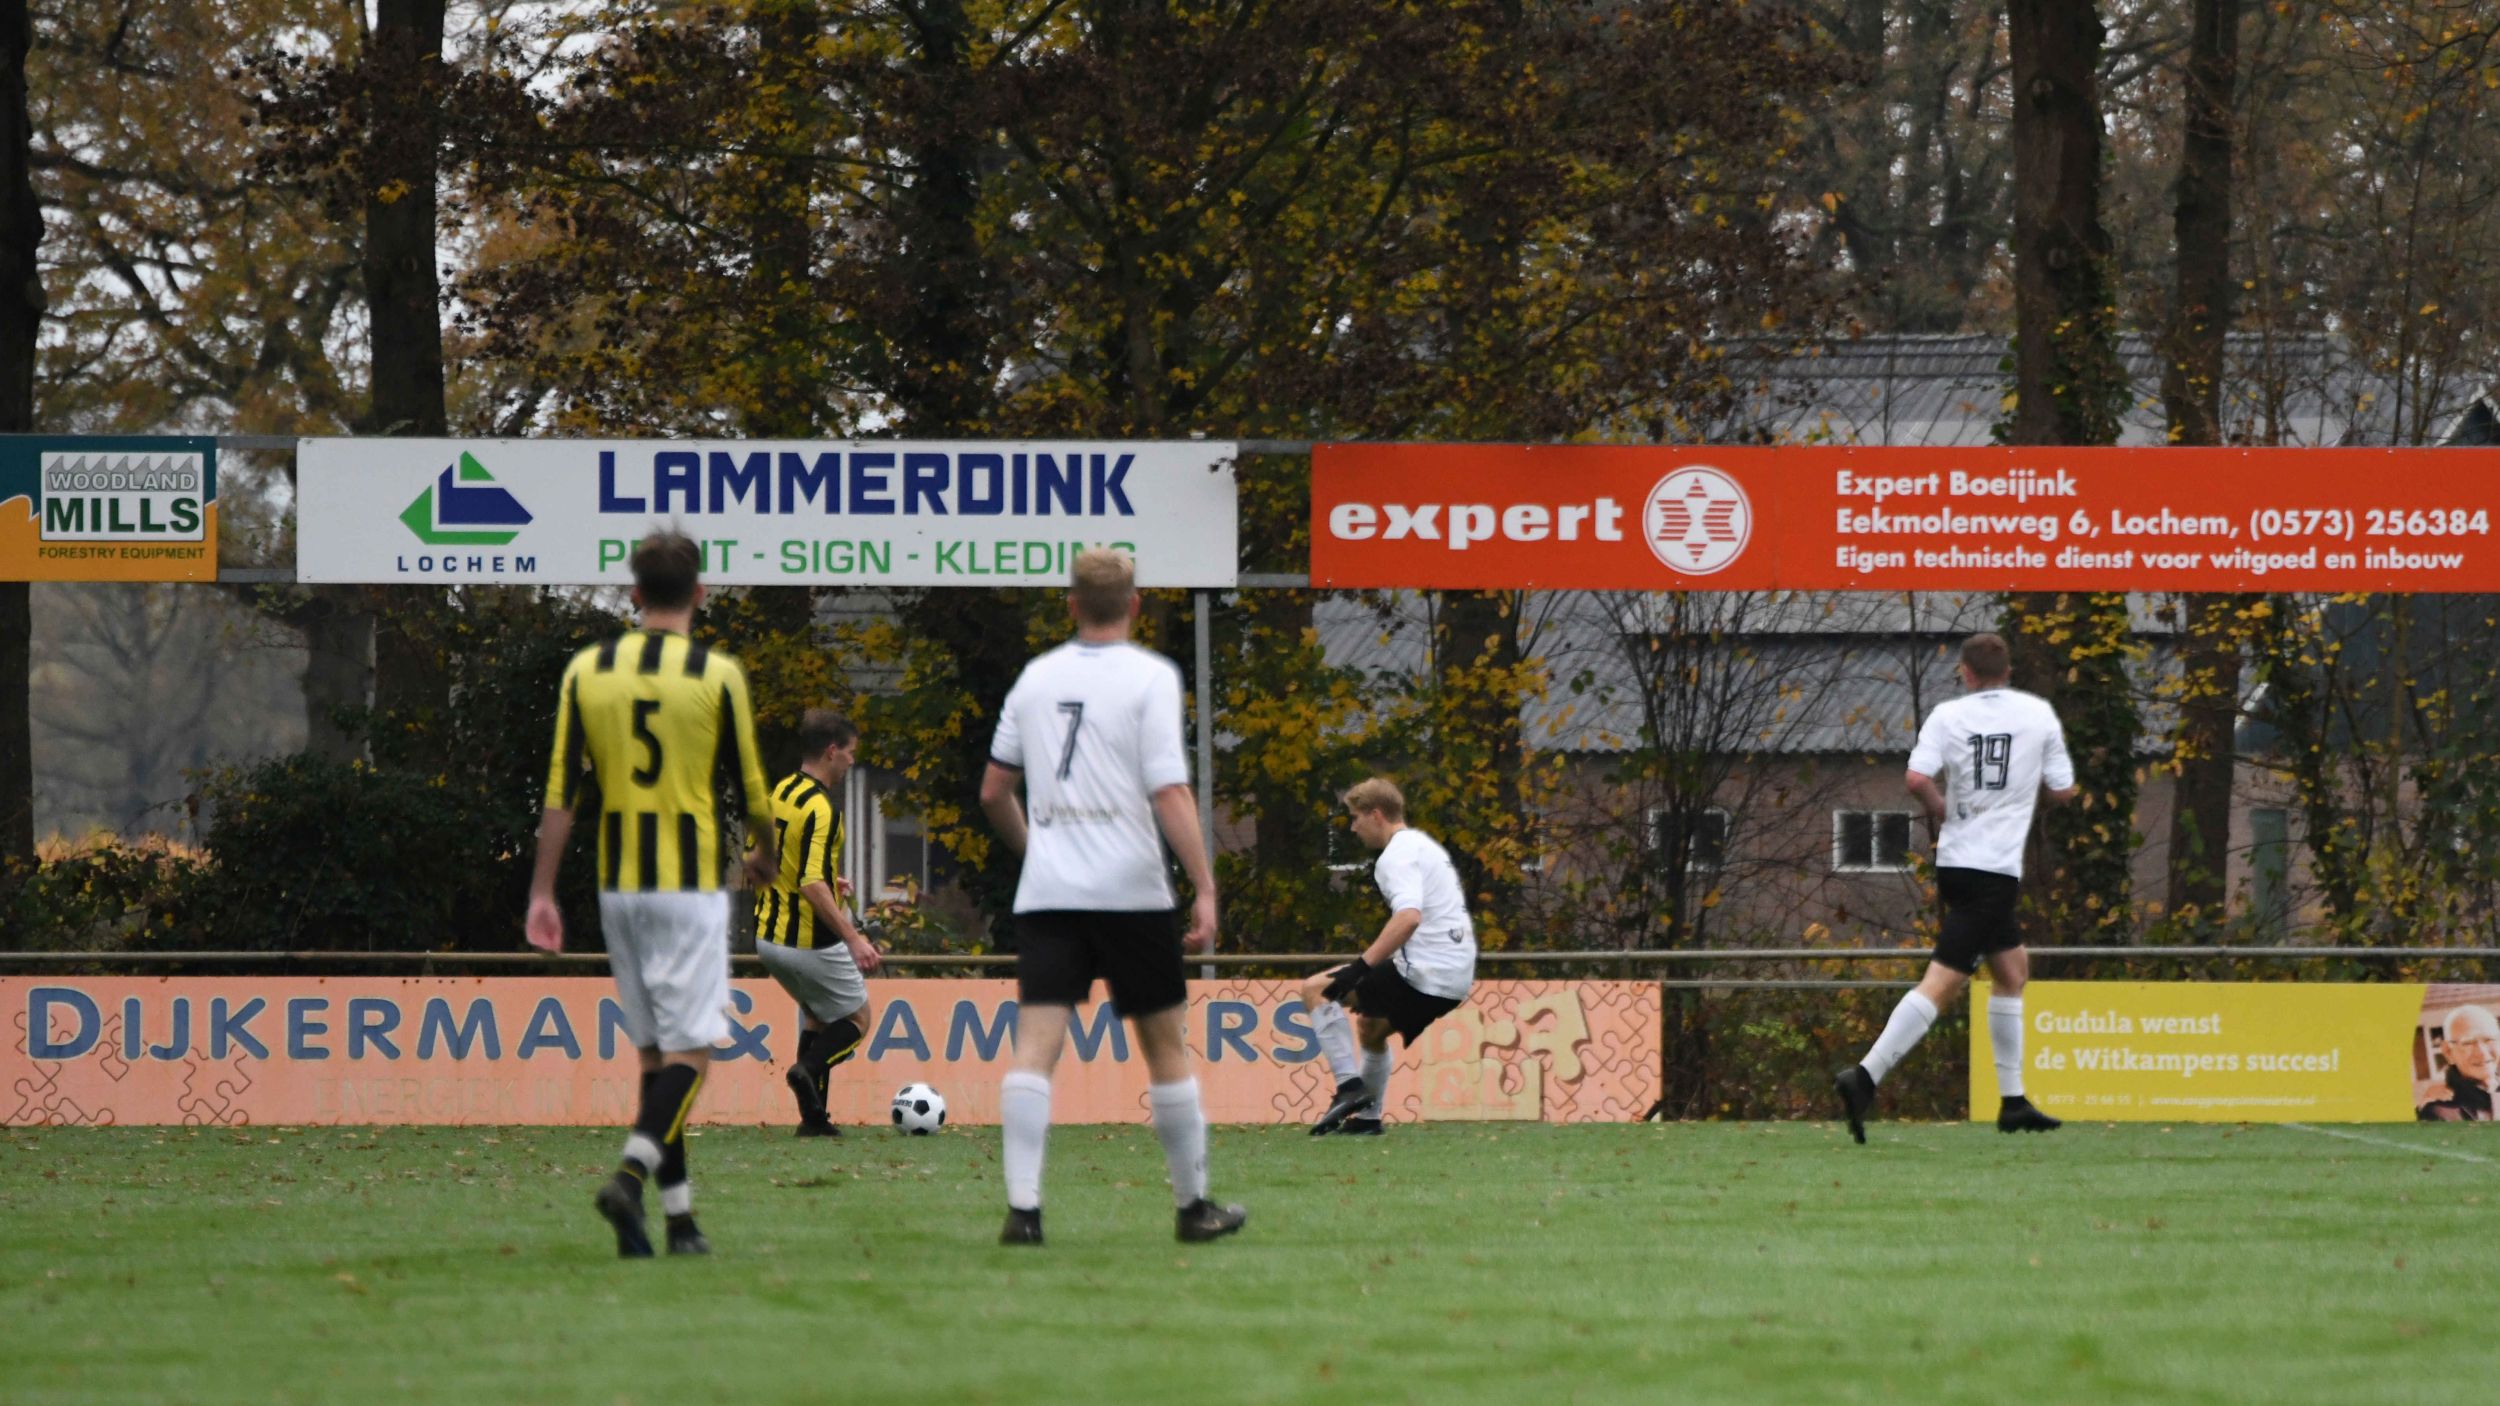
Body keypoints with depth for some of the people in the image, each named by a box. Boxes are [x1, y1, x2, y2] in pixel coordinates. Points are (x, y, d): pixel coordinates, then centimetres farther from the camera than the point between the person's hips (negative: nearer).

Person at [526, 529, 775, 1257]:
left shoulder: (587, 671, 2)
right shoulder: (716, 675, -6)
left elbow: (559, 790, 0)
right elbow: (750, 784, 1)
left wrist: (543, 892, 3)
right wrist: (764, 853, 21)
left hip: (619, 887, 4)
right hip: (691, 882, -4)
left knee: (653, 1051, 11)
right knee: (691, 1047, -3)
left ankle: (680, 1216, 9)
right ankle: (632, 1173, -25)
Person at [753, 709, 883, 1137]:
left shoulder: (779, 793, 6)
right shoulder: (819, 808, -21)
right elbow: (812, 885, -29)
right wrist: (853, 939, -31)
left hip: (768, 937, 8)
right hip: (811, 940, -8)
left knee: (817, 1013, 24)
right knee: (856, 1019, 11)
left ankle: (813, 1117, 14)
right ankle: (810, 1068, -17)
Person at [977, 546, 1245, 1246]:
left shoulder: (1036, 677, 10)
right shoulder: (1149, 676, -4)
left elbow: (994, 790, 17)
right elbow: (1170, 794, -12)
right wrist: (1205, 887, -11)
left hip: (1045, 892, 3)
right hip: (1129, 888, -3)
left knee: (1036, 1045, -5)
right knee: (1165, 1044, 10)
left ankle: (1023, 1207, -18)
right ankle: (1193, 1205, 18)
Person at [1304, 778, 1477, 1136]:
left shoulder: (1399, 856, -13)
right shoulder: (1426, 845, 19)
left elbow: (1409, 917, -30)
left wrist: (1361, 967, -33)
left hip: (1426, 975, -10)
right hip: (1455, 977, 10)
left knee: (1316, 989, -6)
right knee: (1370, 1027, 32)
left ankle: (1349, 1086, -10)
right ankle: (1367, 1116, 36)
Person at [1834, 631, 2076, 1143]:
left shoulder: (1948, 716, 2)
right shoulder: (2038, 714, 1)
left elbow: (1917, 779, -13)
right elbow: (2063, 790, 5)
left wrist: (1943, 812, 6)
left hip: (1954, 861, 4)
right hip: (1997, 867, -4)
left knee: (2013, 968, 19)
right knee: (1942, 982, -10)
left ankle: (2012, 1101, 19)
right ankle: (1866, 1077, -26)